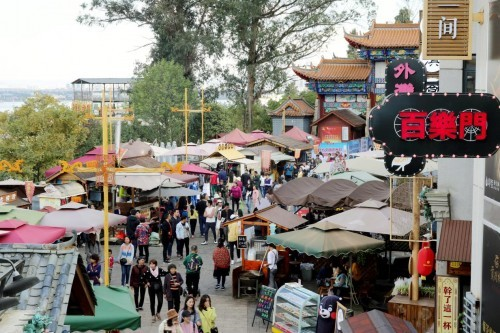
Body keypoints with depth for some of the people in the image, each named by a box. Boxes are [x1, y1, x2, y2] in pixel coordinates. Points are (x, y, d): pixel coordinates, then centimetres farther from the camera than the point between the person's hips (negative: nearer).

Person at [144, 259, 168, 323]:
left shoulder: (159, 270, -10)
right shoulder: (148, 271, -11)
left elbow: (166, 274, 1)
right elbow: (143, 278, 3)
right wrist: (147, 282, -8)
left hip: (159, 288, 1)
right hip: (151, 288, 0)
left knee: (160, 301, -3)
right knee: (152, 302, 6)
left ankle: (157, 313, 24)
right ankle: (153, 316, 19)